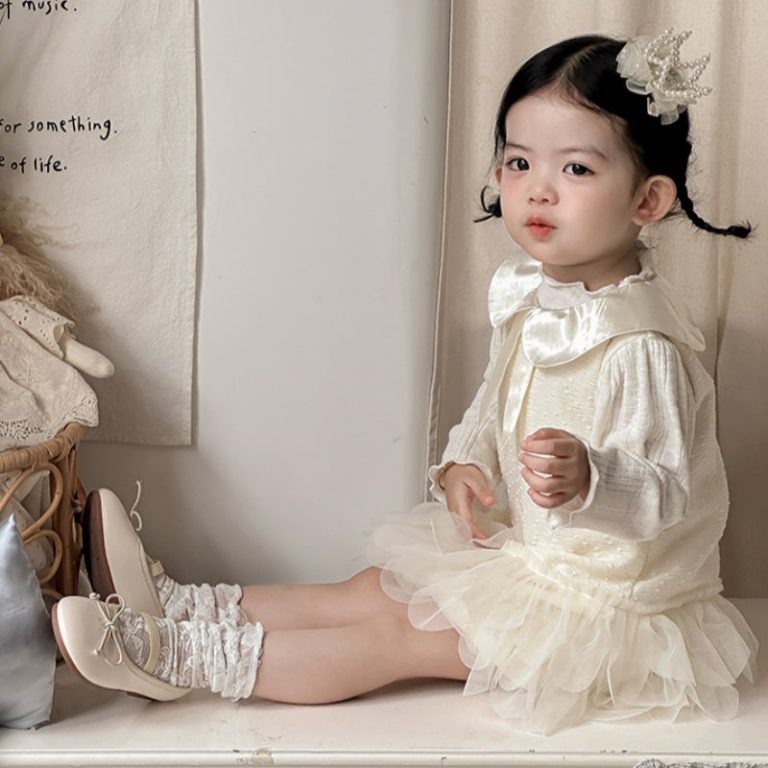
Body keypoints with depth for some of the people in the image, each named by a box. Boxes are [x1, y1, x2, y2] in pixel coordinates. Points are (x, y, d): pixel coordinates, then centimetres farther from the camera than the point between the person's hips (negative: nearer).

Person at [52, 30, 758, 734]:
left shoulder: (643, 346, -27)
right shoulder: (527, 298, 0)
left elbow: (667, 494, -27)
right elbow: (496, 404, 14)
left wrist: (588, 480, -46)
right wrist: (463, 464, -5)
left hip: (595, 597, -8)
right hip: (526, 546, 8)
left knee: (398, 632, -12)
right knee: (374, 590, 4)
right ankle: (186, 606, 5)